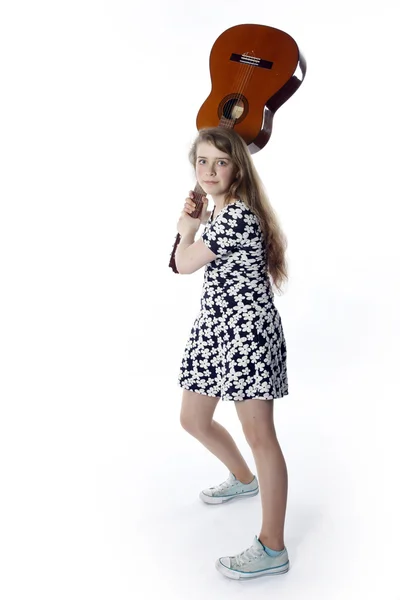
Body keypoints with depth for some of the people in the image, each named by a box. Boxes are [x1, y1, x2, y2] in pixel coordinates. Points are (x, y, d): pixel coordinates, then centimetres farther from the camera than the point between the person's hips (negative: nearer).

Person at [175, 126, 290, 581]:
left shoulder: (237, 214, -17)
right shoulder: (219, 212, 15)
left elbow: (185, 264, -12)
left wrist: (187, 230, 6)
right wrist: (194, 224, 4)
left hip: (248, 327, -10)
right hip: (213, 326, 10)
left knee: (258, 435, -6)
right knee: (193, 421, 18)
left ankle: (272, 550, 3)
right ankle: (244, 479, 45)